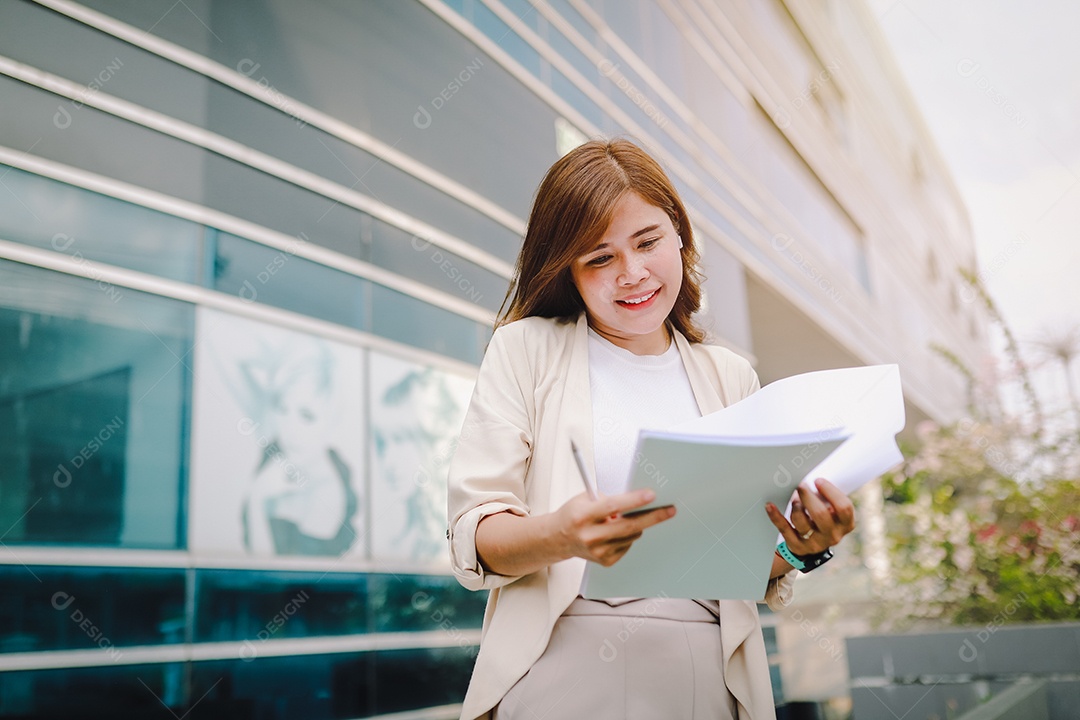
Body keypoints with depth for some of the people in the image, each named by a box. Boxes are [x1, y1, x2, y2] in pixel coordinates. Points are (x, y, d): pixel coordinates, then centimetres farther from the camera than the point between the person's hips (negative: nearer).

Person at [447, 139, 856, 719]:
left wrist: (802, 547, -11)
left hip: (707, 673, 3)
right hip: (563, 666, -3)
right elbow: (473, 533, -6)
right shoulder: (525, 348, 1)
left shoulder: (731, 377, 10)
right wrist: (558, 537, -26)